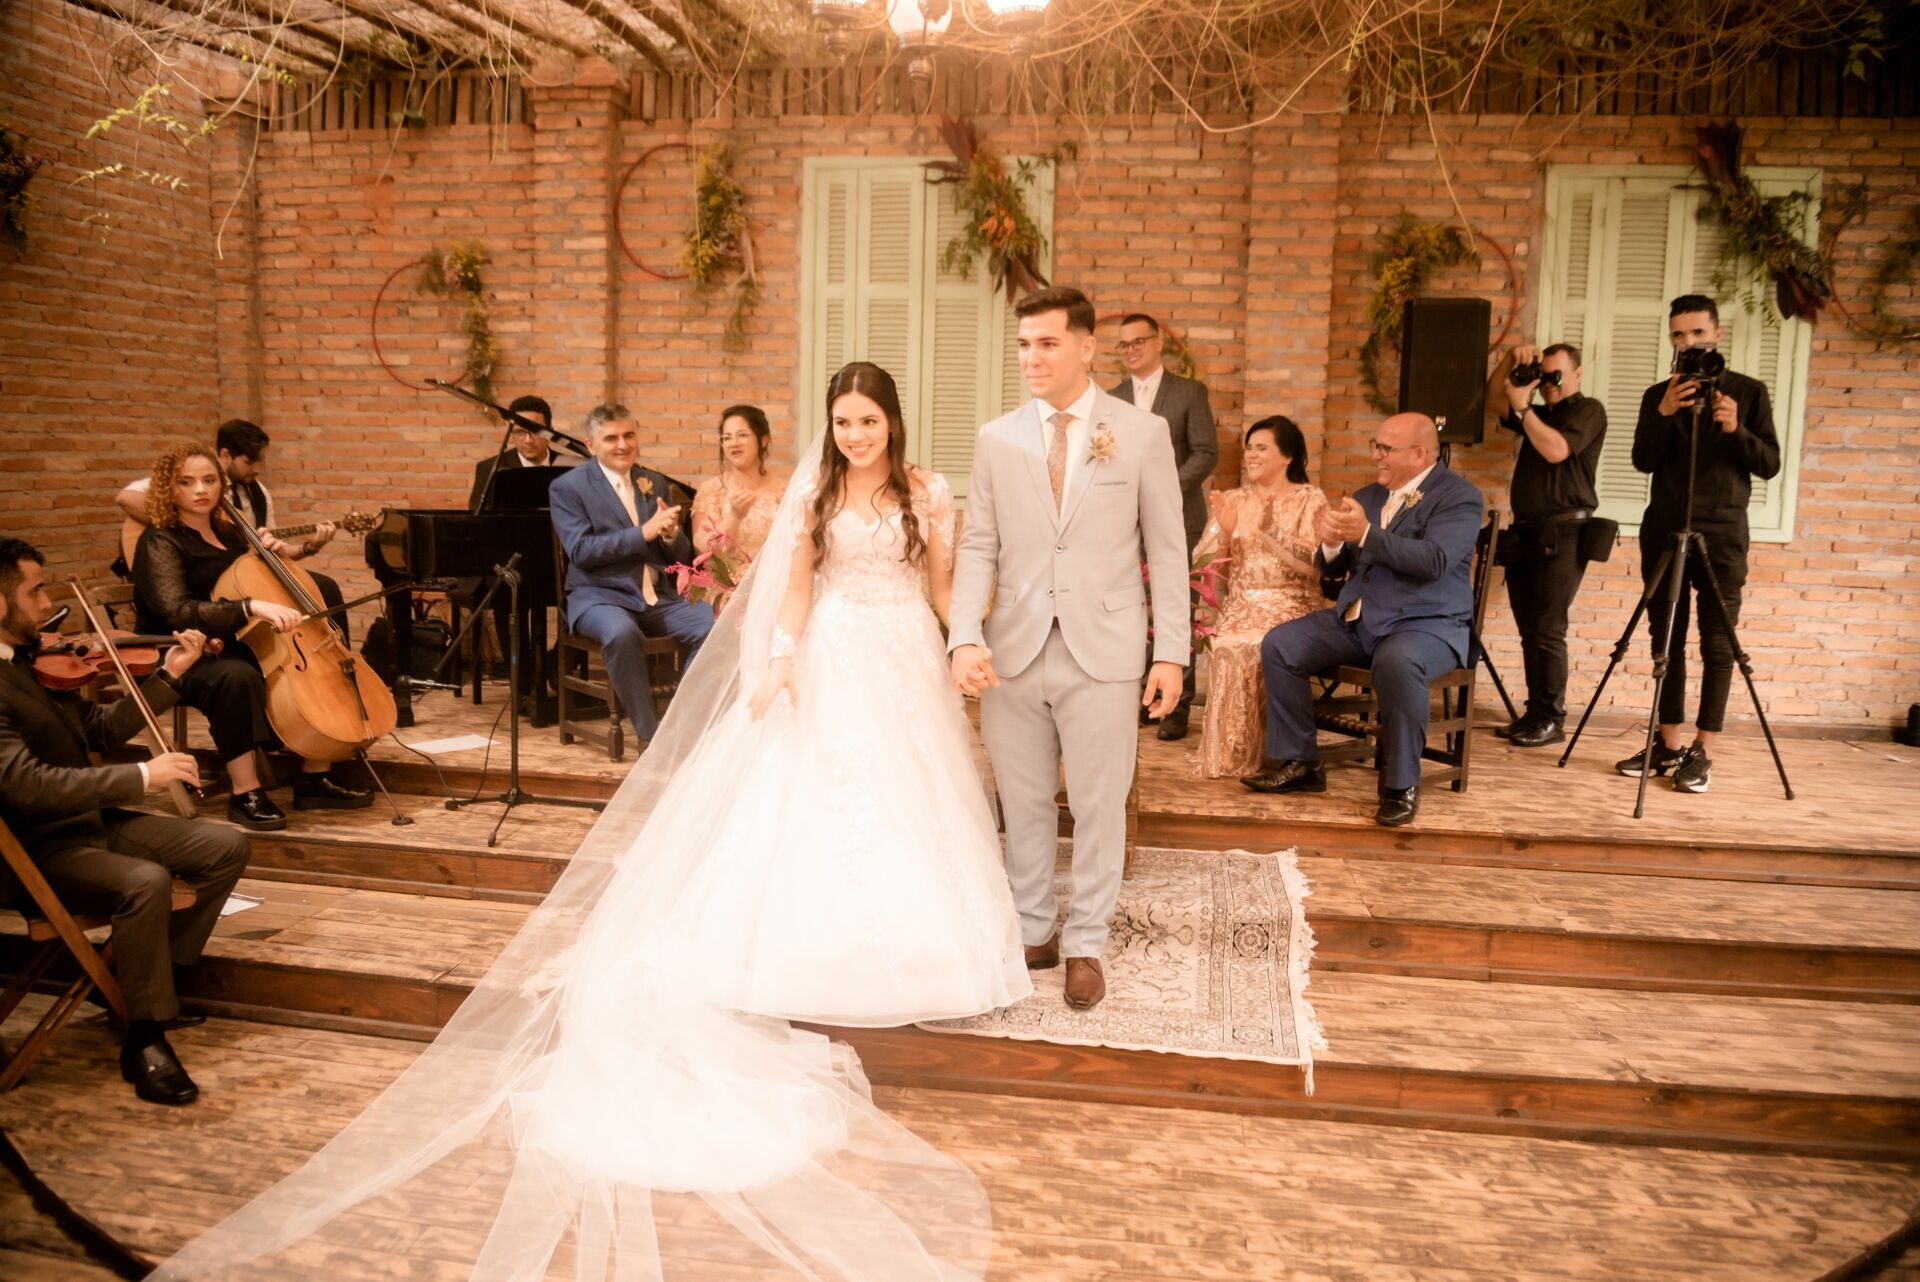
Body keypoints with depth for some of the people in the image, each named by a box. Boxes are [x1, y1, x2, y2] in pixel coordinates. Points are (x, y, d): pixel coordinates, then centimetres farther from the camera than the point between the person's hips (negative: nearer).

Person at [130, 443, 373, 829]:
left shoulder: (229, 533, 10)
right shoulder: (160, 542, -13)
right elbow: (177, 610, -31)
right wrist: (251, 607, -43)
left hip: (228, 649, 8)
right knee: (237, 678, -39)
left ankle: (315, 779, 1)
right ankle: (246, 795, -30)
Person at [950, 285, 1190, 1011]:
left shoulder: (1142, 433, 0)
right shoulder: (997, 439, 6)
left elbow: (1167, 548, 1)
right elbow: (978, 548, 4)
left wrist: (1170, 652, -4)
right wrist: (965, 638, -10)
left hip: (1102, 654, -2)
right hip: (1014, 653, 2)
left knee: (1099, 806, 7)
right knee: (1024, 804, 12)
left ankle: (1085, 946, 24)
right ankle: (1034, 931, 30)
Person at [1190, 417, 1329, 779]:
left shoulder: (1310, 500, 3)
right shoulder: (1233, 500, 14)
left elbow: (1313, 563, -12)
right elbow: (1201, 562, 6)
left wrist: (1271, 531, -21)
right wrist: (1225, 531, -11)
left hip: (1291, 606, -3)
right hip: (1238, 606, 3)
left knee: (1249, 648, -32)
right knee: (1225, 648, -29)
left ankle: (1241, 755, -18)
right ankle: (1224, 758, -20)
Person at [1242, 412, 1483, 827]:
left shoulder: (1460, 496, -6)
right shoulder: (1368, 495, 14)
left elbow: (1434, 561, -23)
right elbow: (1334, 568, 15)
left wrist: (1366, 535, -28)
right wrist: (1332, 543, -10)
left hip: (1427, 622, -7)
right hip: (1357, 619, 7)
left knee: (1397, 664, -39)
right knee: (1279, 646, -10)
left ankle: (1401, 784, -20)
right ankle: (1300, 763, -1)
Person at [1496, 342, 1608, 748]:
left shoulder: (1588, 410, -1)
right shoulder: (1539, 415, 21)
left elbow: (1556, 450, -16)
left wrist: (1523, 407, -11)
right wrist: (1512, 367, 6)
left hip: (1562, 534, -7)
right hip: (1525, 531, 7)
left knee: (1547, 630, -11)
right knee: (1529, 630, 5)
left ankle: (1551, 720, -6)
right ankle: (1534, 714, 9)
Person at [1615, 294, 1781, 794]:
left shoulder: (1748, 392, 5)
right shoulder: (1658, 395, 11)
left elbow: (1769, 465, 0)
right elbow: (1643, 461, -1)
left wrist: (1736, 430, -16)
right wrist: (1664, 414, -16)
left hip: (1722, 533, -2)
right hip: (1664, 530, 3)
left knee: (1717, 644, -4)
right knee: (1666, 640, 4)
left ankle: (1701, 752, -1)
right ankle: (1669, 745, 11)